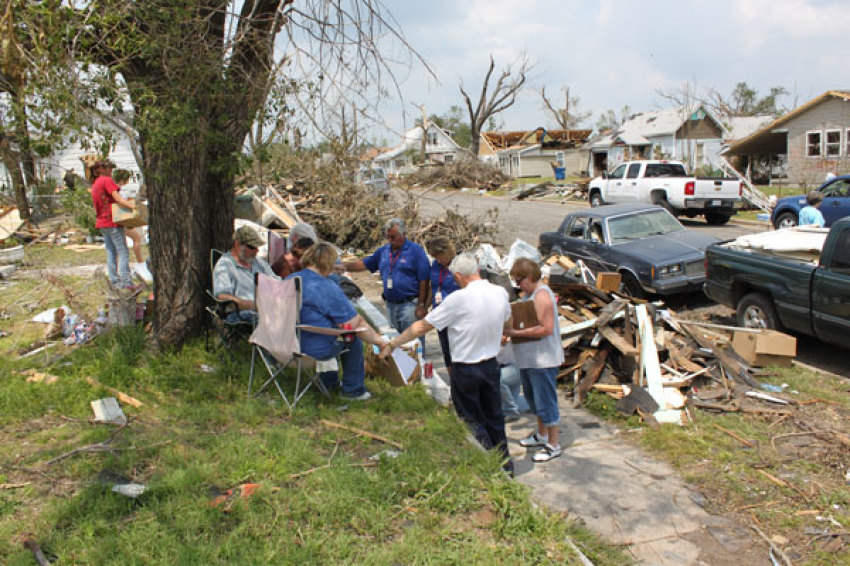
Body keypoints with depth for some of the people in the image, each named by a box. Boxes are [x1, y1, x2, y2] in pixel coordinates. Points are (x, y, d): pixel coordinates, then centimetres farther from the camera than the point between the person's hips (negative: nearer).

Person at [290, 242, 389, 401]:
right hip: (315, 349, -8)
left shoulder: (288, 280, 4)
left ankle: (329, 382, 38)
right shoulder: (327, 288, -19)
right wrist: (380, 341, -3)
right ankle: (354, 390, 19)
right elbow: (355, 324, -16)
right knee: (354, 338, 13)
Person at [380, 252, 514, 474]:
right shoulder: (501, 293, -4)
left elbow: (422, 327, -15)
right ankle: (505, 467, 32)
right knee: (494, 418, 20)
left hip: (465, 369, -6)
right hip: (491, 364, 6)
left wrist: (392, 344, -5)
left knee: (473, 422, 11)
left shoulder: (459, 299, -21)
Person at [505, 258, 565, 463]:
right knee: (534, 398, 22)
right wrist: (511, 328, 3)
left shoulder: (542, 296, -20)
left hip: (543, 360, -10)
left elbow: (546, 328, -26)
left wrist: (516, 332, -24)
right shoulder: (530, 293, 12)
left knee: (545, 401, -1)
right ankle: (541, 435, 39)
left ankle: (553, 446, 12)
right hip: (529, 359, 11)